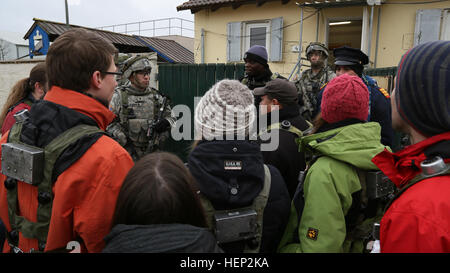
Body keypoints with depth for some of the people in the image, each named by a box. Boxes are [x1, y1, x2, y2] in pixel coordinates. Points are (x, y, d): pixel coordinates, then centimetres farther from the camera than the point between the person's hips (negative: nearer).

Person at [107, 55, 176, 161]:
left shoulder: (156, 96, 10)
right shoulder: (119, 96, -1)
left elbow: (171, 116, 15)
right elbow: (109, 122, -3)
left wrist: (166, 122, -8)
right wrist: (123, 139, -13)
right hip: (128, 152, -3)